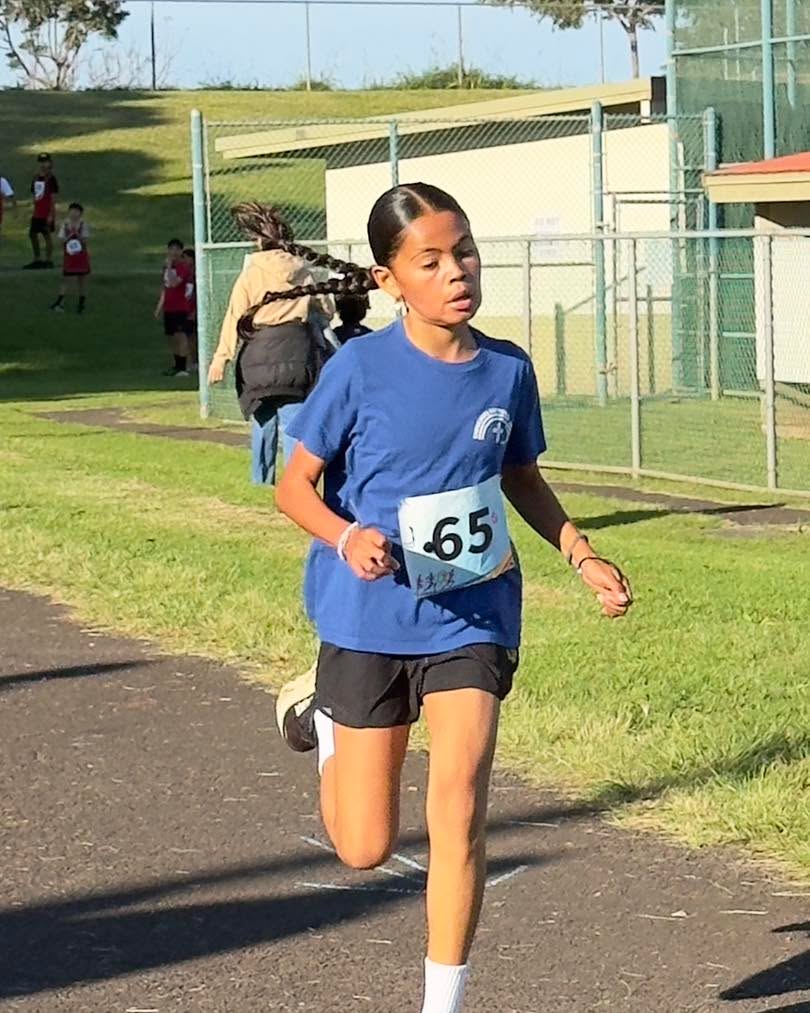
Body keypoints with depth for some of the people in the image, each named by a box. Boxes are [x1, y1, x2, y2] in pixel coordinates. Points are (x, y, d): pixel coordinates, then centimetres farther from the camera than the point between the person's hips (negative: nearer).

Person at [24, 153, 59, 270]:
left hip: (47, 214, -8)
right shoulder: (36, 179, 10)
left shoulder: (51, 179, -10)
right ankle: (37, 259, 20)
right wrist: (34, 211, 15)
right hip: (37, 213, 8)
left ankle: (49, 260, 6)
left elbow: (53, 198, -12)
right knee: (32, 234, 10)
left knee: (47, 235, -2)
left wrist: (51, 215, -15)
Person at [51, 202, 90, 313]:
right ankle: (60, 302, 0)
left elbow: (85, 240, -10)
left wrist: (77, 234, -25)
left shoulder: (83, 224, -6)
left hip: (81, 254, -1)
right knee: (65, 278, 0)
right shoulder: (65, 224, -3)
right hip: (68, 254, 1)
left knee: (81, 279, 7)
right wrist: (70, 236, -22)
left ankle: (82, 303, 17)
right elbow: (61, 240, -5)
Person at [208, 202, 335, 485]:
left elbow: (235, 316, -6)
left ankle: (261, 477, 17)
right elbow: (326, 308, 12)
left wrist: (222, 357, -7)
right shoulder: (301, 269, 6)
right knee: (293, 415, -1)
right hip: (298, 348, 2)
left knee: (264, 417, 10)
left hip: (262, 351, -2)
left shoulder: (253, 271, -4)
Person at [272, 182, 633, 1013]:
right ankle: (324, 720, 38)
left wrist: (581, 555, 5)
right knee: (366, 848, 6)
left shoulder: (507, 370, -2)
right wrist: (347, 538, -27)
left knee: (458, 807, -14)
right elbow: (295, 484, -7)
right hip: (370, 620, -2)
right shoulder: (360, 369, -13)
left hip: (473, 617, 2)